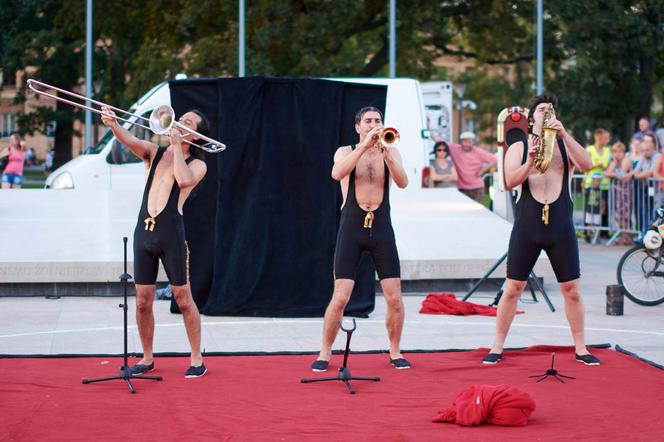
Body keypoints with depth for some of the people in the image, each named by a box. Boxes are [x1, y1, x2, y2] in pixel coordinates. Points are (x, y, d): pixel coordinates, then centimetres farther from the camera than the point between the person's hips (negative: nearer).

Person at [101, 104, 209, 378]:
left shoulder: (197, 165, 3)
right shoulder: (154, 153, 13)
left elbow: (184, 180, -20)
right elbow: (130, 141, -7)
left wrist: (177, 144, -11)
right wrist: (113, 124, -28)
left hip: (172, 234, -4)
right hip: (144, 231, 4)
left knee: (183, 299, 0)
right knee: (143, 302, 7)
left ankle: (197, 360, 8)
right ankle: (147, 358, 19)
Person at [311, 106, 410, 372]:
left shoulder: (390, 152, 8)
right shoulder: (346, 152, 4)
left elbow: (402, 182, -9)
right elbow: (337, 173, -19)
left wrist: (385, 152, -21)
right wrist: (364, 146, -22)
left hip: (381, 228, 2)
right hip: (351, 228, -2)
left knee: (394, 297, -2)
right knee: (340, 298, -8)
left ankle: (395, 352, 16)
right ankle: (325, 353, 6)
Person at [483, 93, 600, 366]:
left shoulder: (565, 145, 8)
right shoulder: (518, 147, 6)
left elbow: (586, 165, -13)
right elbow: (510, 182, -10)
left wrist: (563, 134, -22)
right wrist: (530, 162, -28)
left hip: (561, 226, 1)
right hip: (527, 226, -1)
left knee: (571, 289, 3)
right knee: (512, 288, 1)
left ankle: (580, 348, 14)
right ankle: (497, 348, 9)